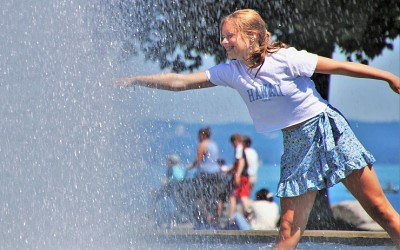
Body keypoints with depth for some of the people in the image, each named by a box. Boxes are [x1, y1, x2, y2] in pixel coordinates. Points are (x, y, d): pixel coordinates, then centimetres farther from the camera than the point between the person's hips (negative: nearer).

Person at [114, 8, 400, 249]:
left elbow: (341, 67, -11)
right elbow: (181, 81, 2)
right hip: (295, 145, 4)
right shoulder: (232, 72, 0)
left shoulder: (286, 59, -16)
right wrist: (136, 80, -1)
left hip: (327, 131, -4)